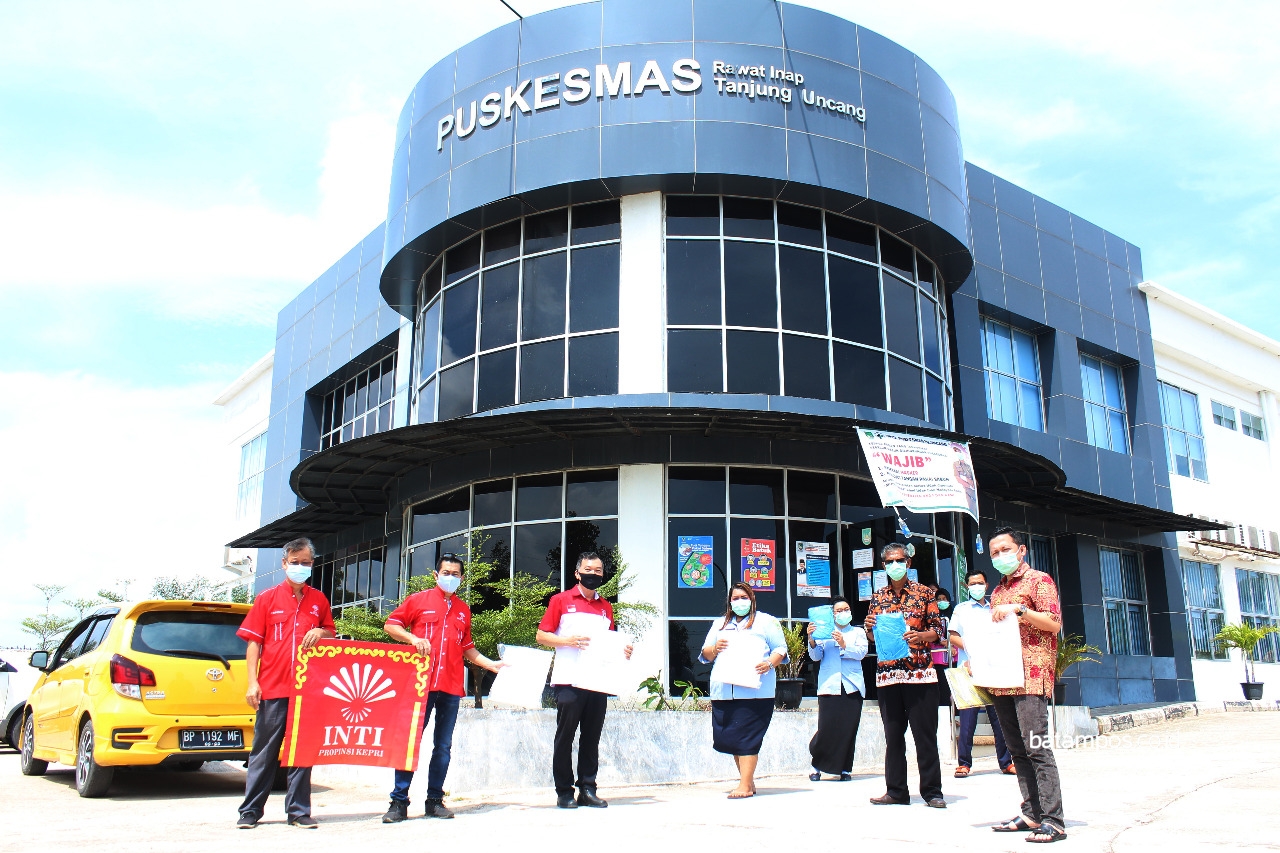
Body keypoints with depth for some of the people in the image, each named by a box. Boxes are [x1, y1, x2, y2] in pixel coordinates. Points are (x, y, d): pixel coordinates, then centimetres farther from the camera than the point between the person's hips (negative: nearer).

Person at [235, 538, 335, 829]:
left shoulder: (319, 600, 10)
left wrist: (321, 633, -4)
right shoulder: (267, 598, 4)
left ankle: (298, 810, 13)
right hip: (273, 688, -2)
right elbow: (253, 642, 2)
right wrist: (252, 682, -6)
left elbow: (331, 633, 21)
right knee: (264, 750, 4)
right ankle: (251, 810, 12)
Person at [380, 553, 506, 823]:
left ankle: (435, 800, 16)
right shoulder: (419, 600, 5)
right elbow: (390, 625, 5)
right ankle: (399, 801, 3)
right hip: (420, 683, -4)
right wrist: (413, 638, -11)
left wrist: (491, 664, 17)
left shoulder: (463, 610, 17)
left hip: (451, 687, 4)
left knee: (444, 746, 7)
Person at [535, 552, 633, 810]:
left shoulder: (606, 607, 16)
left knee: (592, 737, 6)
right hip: (569, 681, -4)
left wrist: (623, 651, 1)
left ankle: (588, 790, 13)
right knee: (565, 736, 0)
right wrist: (567, 640, -17)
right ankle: (564, 791, 8)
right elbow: (541, 636, -1)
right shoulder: (561, 600, 3)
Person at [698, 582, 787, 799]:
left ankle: (745, 786, -8)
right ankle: (748, 781, 16)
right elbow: (705, 654, 20)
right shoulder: (719, 624, 23)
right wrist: (715, 649, -2)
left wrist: (769, 663, -16)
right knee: (727, 738, 3)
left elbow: (780, 649, 4)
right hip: (723, 691, 5)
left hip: (755, 691, -4)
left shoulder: (766, 622, 11)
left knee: (747, 738, -10)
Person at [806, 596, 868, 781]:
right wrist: (812, 640, -13)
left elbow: (861, 652, -1)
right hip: (829, 686, -1)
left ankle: (845, 768, 11)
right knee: (826, 729, -7)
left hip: (852, 687, 1)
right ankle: (817, 765, 11)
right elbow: (816, 656, 4)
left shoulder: (858, 632, 15)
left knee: (849, 729, -1)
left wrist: (844, 645, -17)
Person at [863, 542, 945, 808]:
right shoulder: (878, 597, 13)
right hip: (887, 674, 3)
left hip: (920, 673, -3)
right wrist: (869, 628, -4)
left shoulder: (923, 592, 3)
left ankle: (932, 791, 7)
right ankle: (896, 790, 15)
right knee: (893, 735, 8)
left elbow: (938, 629, 2)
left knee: (925, 734, -1)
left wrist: (921, 636, -17)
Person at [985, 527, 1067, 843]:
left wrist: (1019, 610, -18)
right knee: (1018, 750, 7)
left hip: (1030, 677, -8)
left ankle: (1053, 820, -11)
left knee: (1037, 748, -12)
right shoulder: (998, 591, 22)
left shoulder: (1039, 580, 1)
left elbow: (1054, 623, -9)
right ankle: (1031, 814, 12)